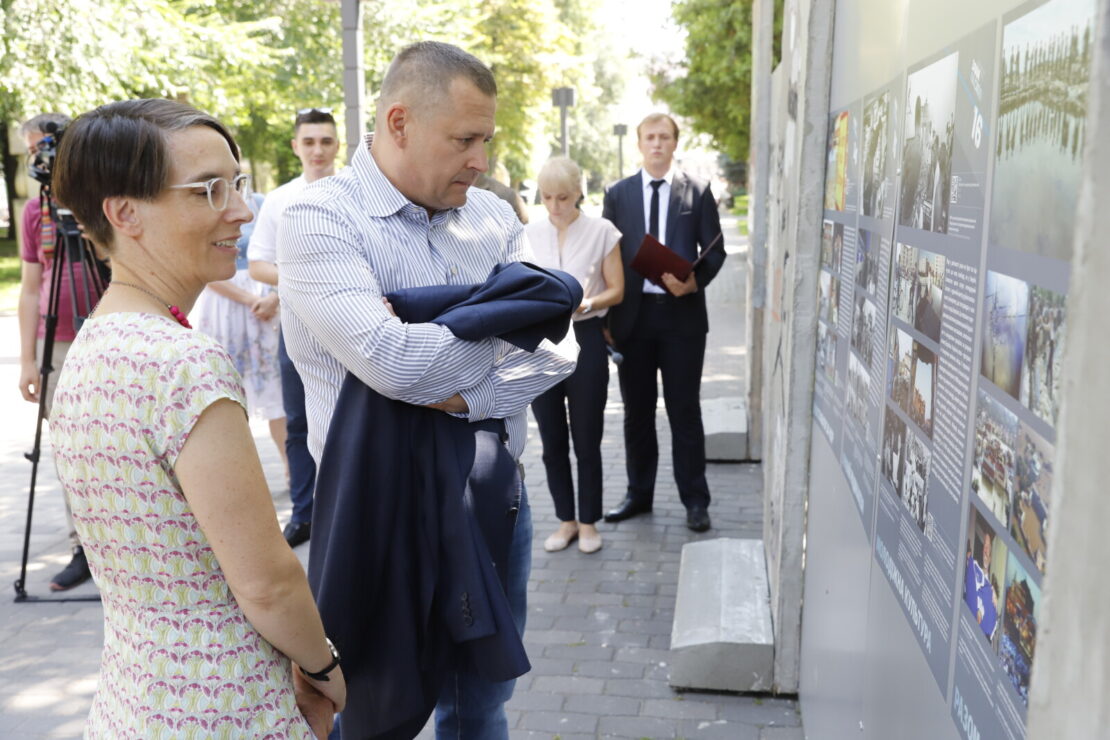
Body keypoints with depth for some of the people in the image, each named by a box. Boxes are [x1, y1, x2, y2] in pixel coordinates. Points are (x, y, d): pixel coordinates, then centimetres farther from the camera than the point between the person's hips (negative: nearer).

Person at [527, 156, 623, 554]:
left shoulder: (602, 231, -2)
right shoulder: (529, 233, 6)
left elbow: (616, 290, 0)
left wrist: (588, 302, -19)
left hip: (585, 339, -3)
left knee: (587, 439, 4)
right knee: (552, 441, 9)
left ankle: (589, 522, 20)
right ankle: (566, 520, 24)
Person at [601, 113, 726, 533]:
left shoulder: (698, 192, 4)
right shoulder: (618, 194, 8)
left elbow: (715, 250, 5)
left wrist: (695, 282, -16)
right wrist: (607, 317, -1)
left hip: (682, 313, -2)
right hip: (632, 314, 2)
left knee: (685, 411, 4)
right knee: (637, 411, 11)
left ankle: (695, 501, 15)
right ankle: (639, 494, 25)